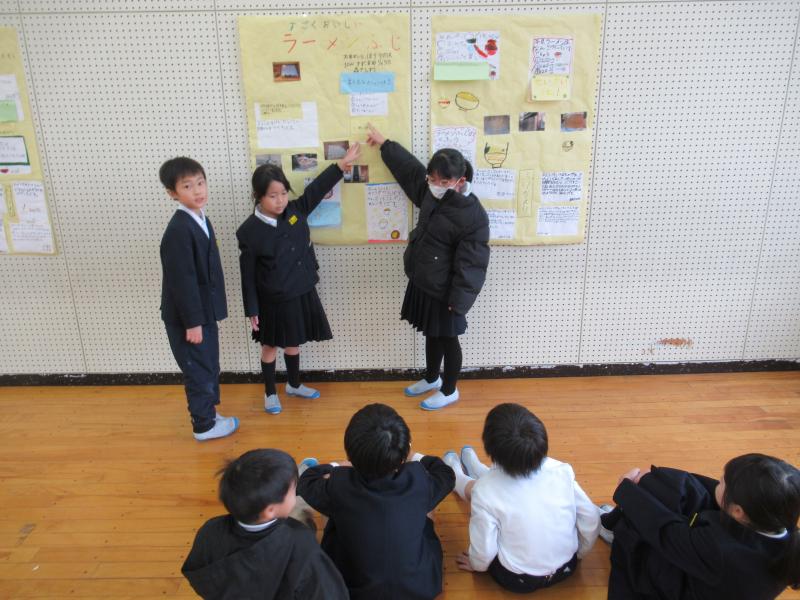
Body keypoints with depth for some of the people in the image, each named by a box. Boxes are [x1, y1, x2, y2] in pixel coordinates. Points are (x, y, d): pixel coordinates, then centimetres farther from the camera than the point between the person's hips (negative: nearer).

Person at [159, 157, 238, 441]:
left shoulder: (200, 219, 7)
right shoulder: (179, 229, -23)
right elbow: (182, 280, -23)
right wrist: (192, 322, -20)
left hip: (203, 311, 9)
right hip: (187, 316, -9)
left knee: (209, 368, 21)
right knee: (199, 372, 7)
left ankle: (208, 414, 38)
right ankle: (204, 426, 24)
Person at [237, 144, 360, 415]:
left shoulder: (296, 210, -6)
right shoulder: (250, 231, -17)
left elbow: (316, 189, 3)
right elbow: (248, 274, -12)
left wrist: (341, 165, 0)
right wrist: (252, 310, -9)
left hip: (302, 293, 5)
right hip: (273, 301, -4)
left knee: (293, 344, 22)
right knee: (271, 346, 14)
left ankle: (294, 385, 42)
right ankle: (270, 392, 33)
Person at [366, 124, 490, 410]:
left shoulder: (473, 216, -24)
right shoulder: (432, 191, -2)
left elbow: (469, 264, -22)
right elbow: (410, 167, 17)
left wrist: (459, 301, -21)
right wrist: (384, 143, 24)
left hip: (443, 291, -8)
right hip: (421, 282, 8)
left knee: (447, 339, 10)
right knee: (431, 334, 24)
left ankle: (449, 391, 30)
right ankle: (432, 379, 44)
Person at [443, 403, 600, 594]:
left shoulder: (484, 490, -29)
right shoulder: (561, 470, -21)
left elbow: (483, 553, -20)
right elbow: (592, 521, -10)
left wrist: (477, 564, 5)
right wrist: (577, 553, 11)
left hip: (518, 581, -3)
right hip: (566, 568, 3)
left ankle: (457, 476, 50)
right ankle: (475, 469, 53)